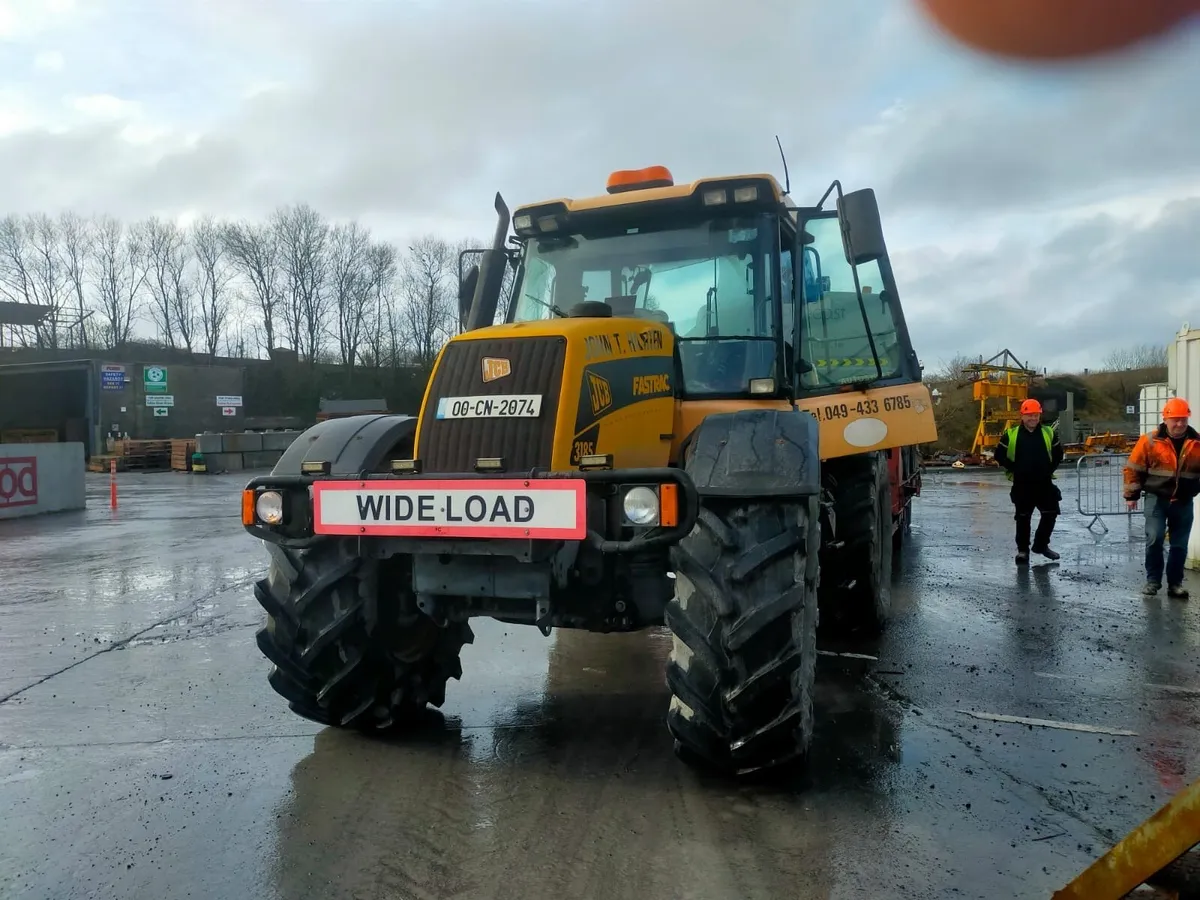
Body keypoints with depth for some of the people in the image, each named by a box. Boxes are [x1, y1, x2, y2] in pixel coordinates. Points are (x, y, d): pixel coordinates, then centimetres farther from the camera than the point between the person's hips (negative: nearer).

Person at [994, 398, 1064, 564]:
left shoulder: (1049, 433, 3)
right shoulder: (1011, 434, -4)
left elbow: (1058, 454, 12)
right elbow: (1000, 455, 0)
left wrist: (1049, 469, 2)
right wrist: (1014, 469, -5)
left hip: (1044, 482, 2)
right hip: (1022, 484, -2)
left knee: (1050, 513, 4)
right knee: (1023, 517, 4)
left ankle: (1041, 544, 23)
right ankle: (1022, 549, 15)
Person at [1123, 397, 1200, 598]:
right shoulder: (1150, 441, -7)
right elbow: (1133, 468, -2)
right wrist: (1131, 495, 0)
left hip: (1184, 502, 2)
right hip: (1157, 499, -2)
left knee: (1180, 545, 7)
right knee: (1154, 540, -10)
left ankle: (1175, 583, 18)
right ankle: (1153, 580, 5)